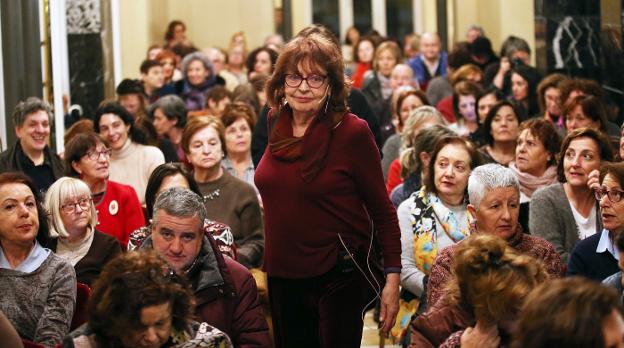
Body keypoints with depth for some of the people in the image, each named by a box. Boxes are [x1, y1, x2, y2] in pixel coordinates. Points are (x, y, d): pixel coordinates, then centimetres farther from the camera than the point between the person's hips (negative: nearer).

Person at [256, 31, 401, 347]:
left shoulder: (351, 132, -13)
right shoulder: (276, 123, 3)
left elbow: (382, 210, -9)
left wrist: (393, 277, -14)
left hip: (338, 276, -5)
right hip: (282, 276, 6)